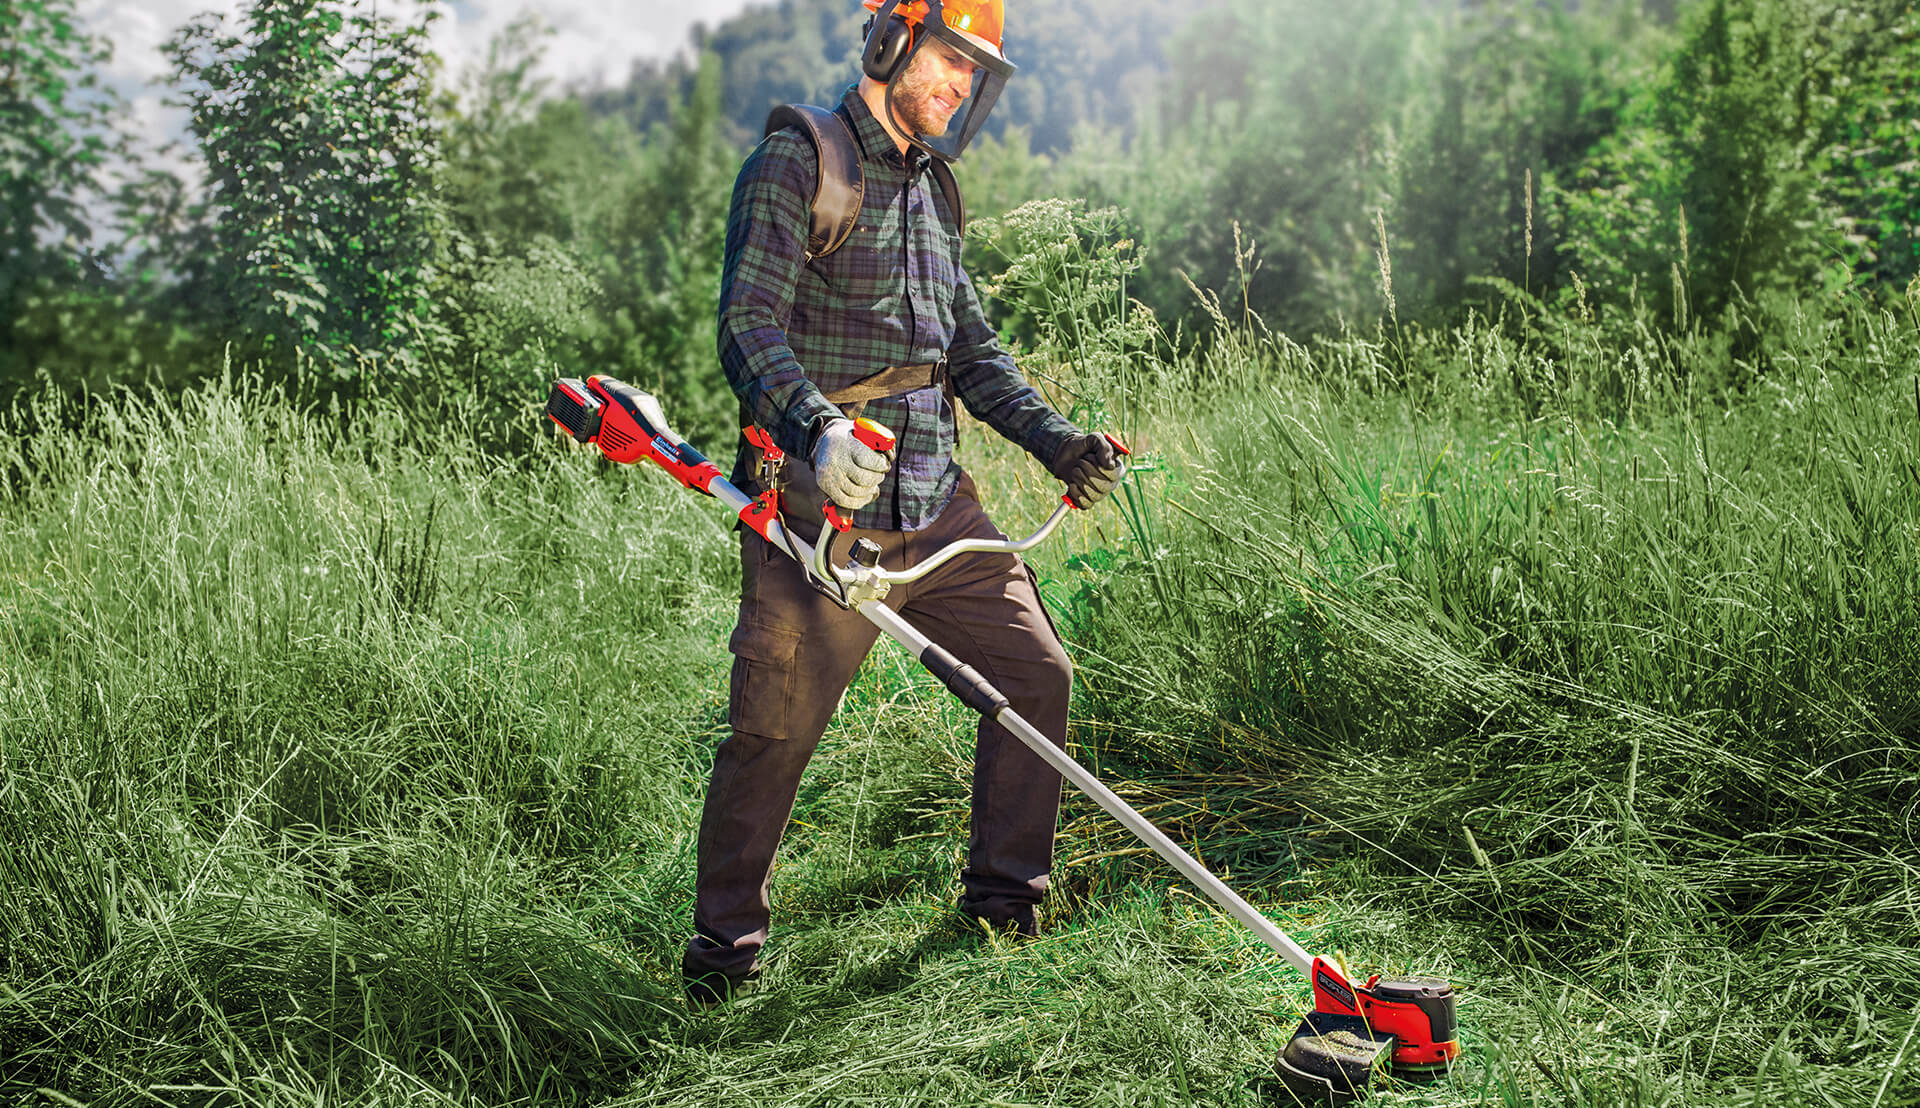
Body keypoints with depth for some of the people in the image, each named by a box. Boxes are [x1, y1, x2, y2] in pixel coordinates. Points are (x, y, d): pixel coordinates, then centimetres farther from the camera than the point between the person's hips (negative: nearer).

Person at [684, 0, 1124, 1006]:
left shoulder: (933, 194, 19)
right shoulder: (796, 165, -5)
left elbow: (974, 354, 22)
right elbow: (748, 326, -16)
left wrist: (1057, 441, 9)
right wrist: (818, 429, -33)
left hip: (937, 509, 8)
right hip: (823, 510, -7)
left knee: (1036, 673, 8)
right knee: (772, 731, -4)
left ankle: (1003, 891, 24)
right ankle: (725, 943, 15)